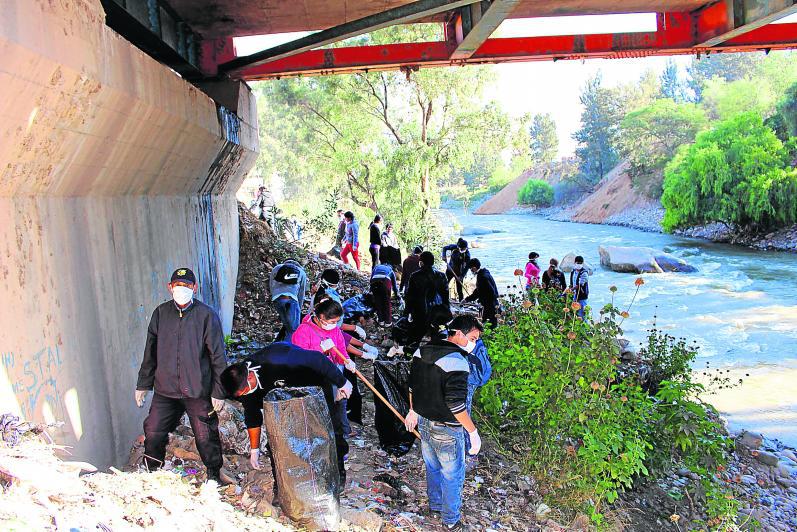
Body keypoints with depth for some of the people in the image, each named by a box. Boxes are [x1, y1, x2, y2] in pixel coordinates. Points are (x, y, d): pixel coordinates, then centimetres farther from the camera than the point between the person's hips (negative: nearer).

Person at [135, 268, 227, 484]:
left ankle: (214, 476, 27)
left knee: (206, 438, 4)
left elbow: (218, 357, -5)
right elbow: (150, 353, 13)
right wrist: (143, 384, 13)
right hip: (165, 390, 3)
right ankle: (150, 473, 32)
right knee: (153, 434, 6)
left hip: (198, 392, -3)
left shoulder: (207, 315, -7)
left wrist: (219, 392, -7)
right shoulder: (161, 313, 5)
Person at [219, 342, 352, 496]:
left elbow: (318, 359, -34)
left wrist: (341, 382, -23)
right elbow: (252, 416, -2)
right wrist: (254, 449, 5)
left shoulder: (278, 362, -43)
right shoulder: (242, 382, -18)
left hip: (315, 384, -5)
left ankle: (338, 473, 21)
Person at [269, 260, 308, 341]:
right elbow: (302, 293, 24)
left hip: (276, 299, 3)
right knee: (293, 329, -2)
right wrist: (299, 308, 29)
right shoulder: (301, 272, 23)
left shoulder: (276, 268, 25)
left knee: (287, 326, 12)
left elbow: (271, 286, 22)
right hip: (291, 299, -3)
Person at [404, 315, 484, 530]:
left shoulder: (421, 351, 0)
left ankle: (435, 504, 45)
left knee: (433, 468, 26)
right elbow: (455, 404, -28)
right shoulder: (456, 362, -26)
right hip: (446, 430, -7)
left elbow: (413, 385, 10)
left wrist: (413, 411, 24)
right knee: (453, 475, 12)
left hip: (424, 423, 8)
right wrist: (473, 432, -19)